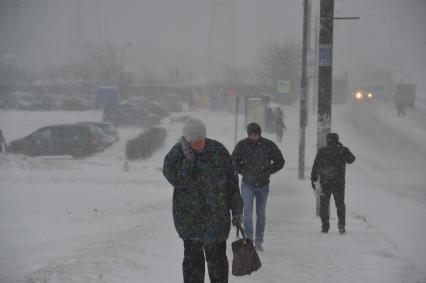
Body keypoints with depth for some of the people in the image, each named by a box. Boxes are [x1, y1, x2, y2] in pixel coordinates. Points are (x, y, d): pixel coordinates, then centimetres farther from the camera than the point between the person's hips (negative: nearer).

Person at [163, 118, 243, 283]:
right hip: (189, 218, 0)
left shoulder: (218, 151, -3)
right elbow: (177, 181, -19)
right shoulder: (176, 155, -5)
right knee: (192, 257, 7)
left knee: (217, 257, 4)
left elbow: (232, 181, 3)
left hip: (217, 217, 0)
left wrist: (237, 210, 4)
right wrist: (188, 158, -25)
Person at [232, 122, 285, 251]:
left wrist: (266, 172, -4)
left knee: (261, 213, 7)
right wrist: (245, 173, -6)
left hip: (263, 184, 1)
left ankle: (259, 241, 16)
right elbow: (234, 162, 7)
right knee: (248, 212, -10)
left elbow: (280, 162, 5)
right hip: (247, 184, -1)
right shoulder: (242, 145, -5)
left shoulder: (269, 145, -4)